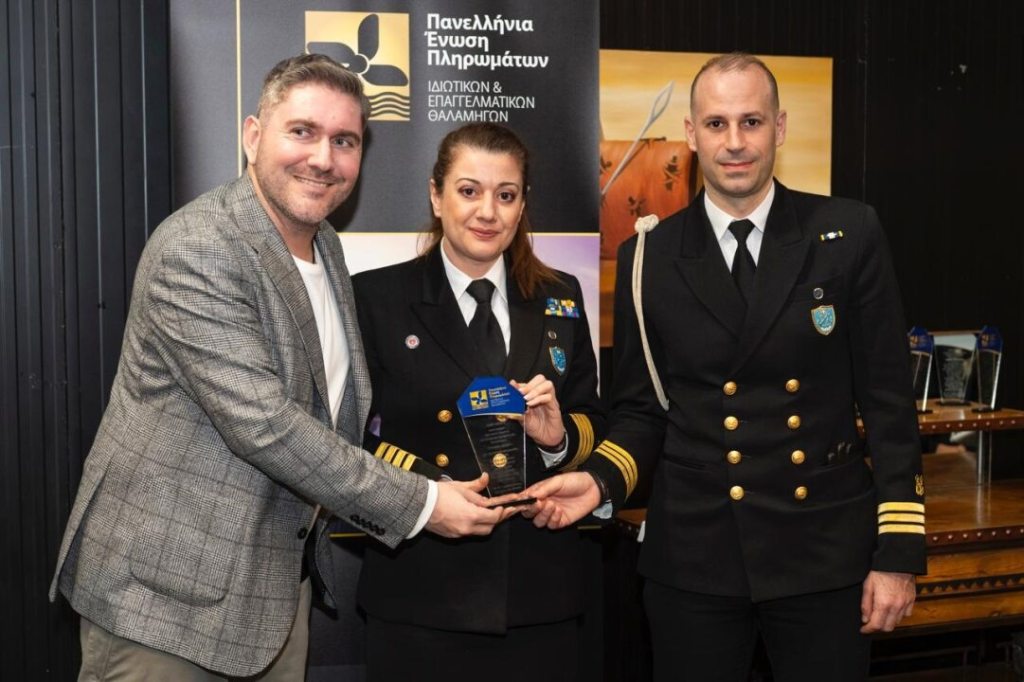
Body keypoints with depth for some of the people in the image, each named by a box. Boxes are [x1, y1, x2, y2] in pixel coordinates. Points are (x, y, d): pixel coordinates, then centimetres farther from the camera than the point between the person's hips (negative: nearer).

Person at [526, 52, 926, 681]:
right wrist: (601, 478, -13)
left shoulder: (849, 235, -1)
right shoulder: (649, 257, 1)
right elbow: (641, 409, 7)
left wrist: (899, 551, -4)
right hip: (693, 556, 1)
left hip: (826, 553, 0)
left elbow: (888, 399, -1)